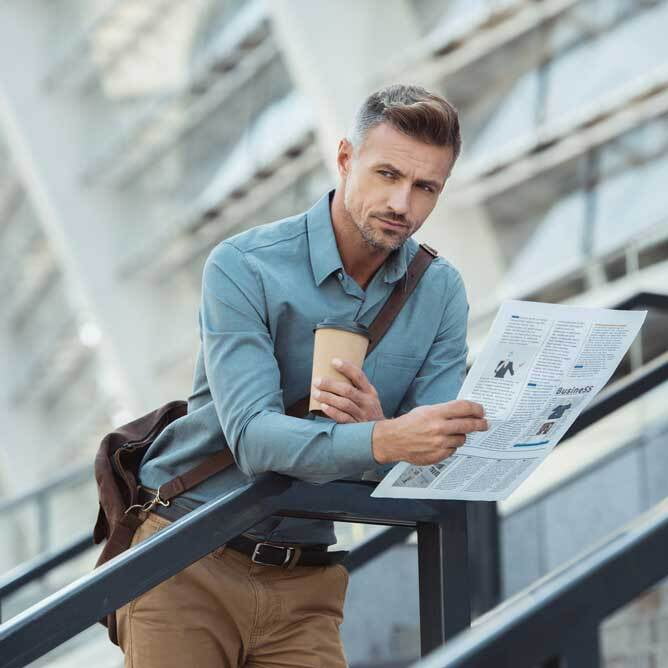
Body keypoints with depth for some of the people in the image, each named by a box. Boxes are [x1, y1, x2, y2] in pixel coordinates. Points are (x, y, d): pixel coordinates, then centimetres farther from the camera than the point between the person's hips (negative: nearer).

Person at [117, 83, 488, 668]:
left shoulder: (440, 291, 0)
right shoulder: (244, 268, -13)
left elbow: (435, 455, -4)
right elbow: (254, 436, -25)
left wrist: (376, 428, -26)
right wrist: (383, 442, -41)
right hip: (191, 565, -3)